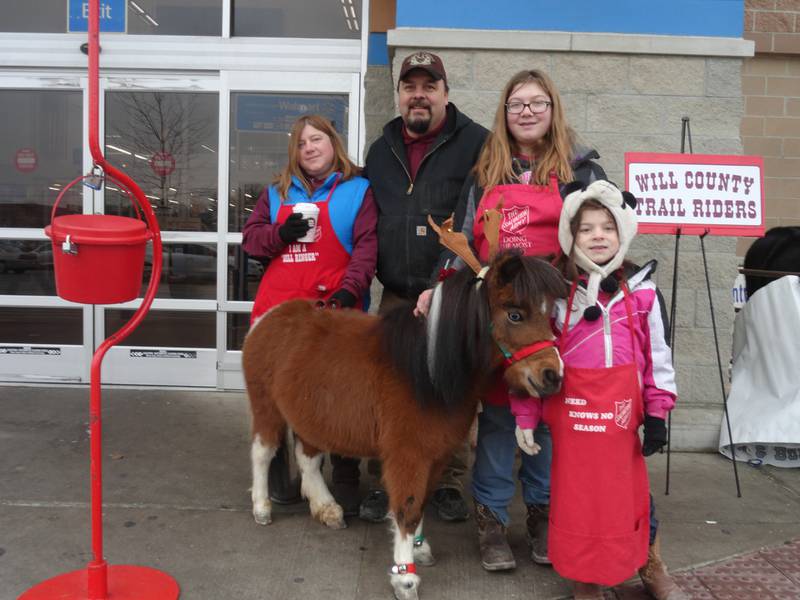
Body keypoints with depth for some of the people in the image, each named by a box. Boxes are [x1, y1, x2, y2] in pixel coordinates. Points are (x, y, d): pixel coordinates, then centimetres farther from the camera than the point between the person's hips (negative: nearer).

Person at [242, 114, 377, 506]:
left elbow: (366, 246, -5)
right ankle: (280, 477, 24)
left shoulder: (357, 191, 5)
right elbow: (250, 238, 16)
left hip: (332, 310, -4)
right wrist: (281, 233, -5)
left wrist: (349, 289, -20)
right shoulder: (278, 192, 18)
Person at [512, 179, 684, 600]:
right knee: (576, 491, 8)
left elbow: (658, 356, 7)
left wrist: (657, 412, 4)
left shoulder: (642, 293, 2)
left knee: (632, 488, 11)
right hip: (570, 411, -1)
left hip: (621, 411, 1)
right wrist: (525, 416, -2)